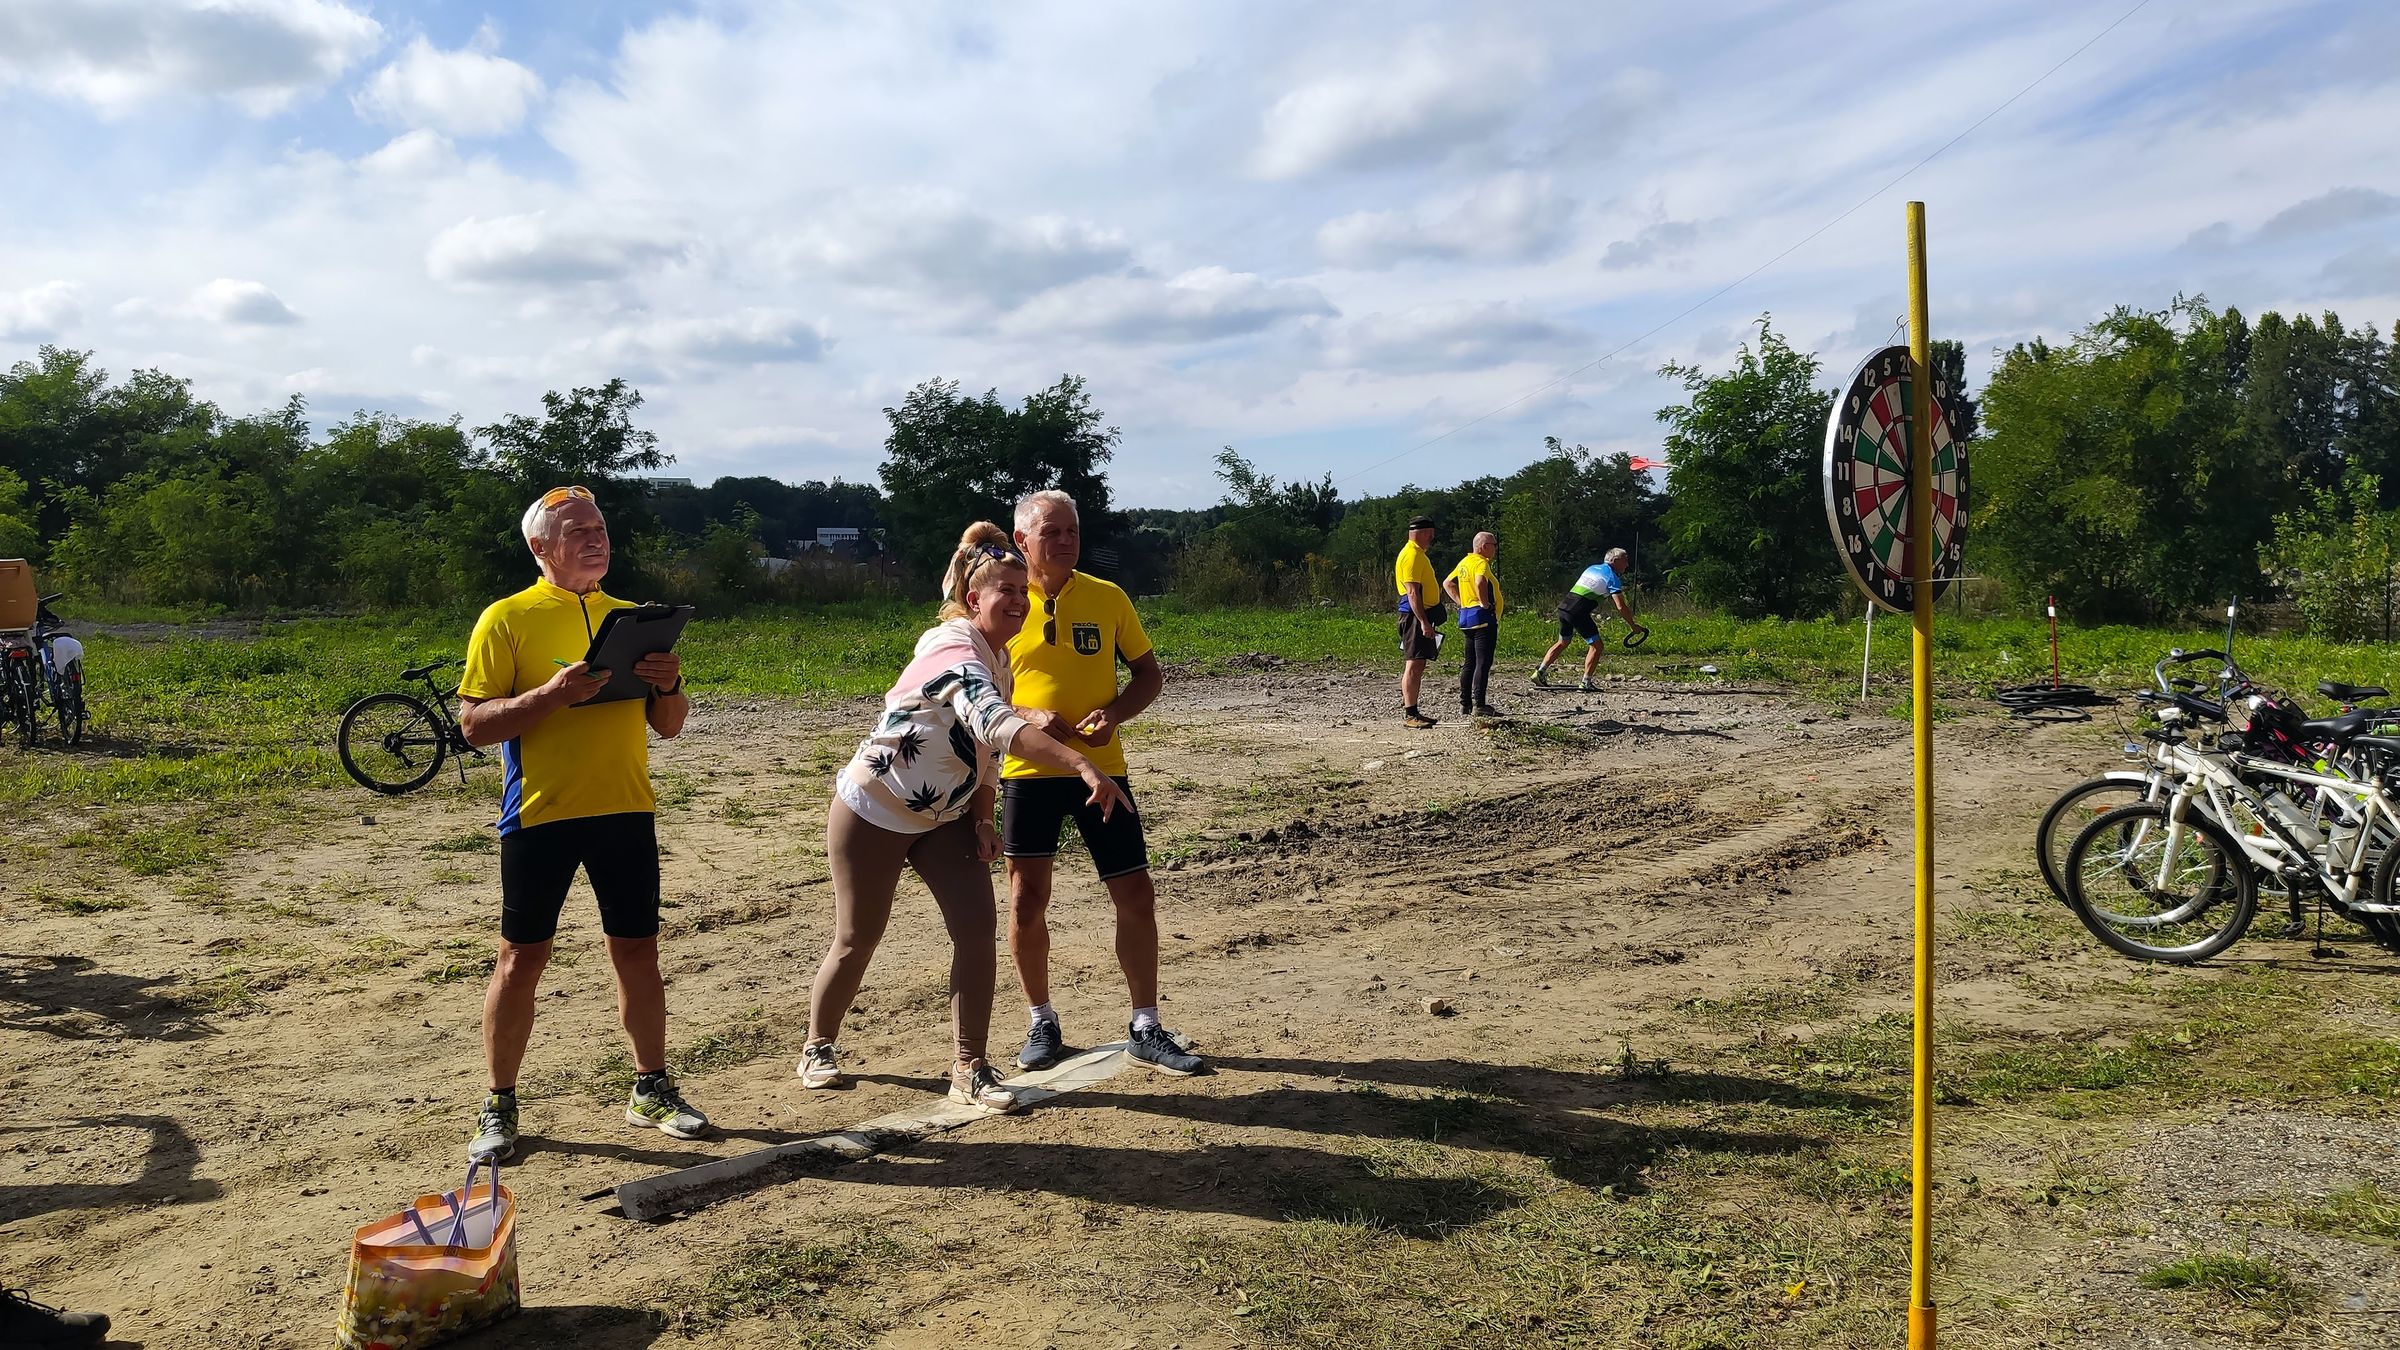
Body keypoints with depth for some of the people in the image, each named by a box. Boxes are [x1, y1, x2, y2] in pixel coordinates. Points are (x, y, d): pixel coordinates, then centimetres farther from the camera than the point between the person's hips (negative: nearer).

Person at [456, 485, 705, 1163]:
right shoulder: (507, 619, -2)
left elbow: (668, 726, 14)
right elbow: (473, 723, -7)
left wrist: (668, 685, -8)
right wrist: (551, 694, -22)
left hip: (627, 811, 4)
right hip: (540, 814, -4)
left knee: (637, 951, 9)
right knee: (522, 958, 3)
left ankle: (651, 1090, 23)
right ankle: (499, 1107, 17)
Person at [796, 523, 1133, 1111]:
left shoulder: (998, 659, 1)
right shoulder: (956, 650, -28)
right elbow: (998, 725, -47)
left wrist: (981, 820, -6)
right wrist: (1083, 767, -58)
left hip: (943, 816, 7)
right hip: (873, 813, -7)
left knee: (976, 929, -6)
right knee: (857, 940, 5)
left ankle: (970, 1072, 2)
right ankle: (817, 1049, 30)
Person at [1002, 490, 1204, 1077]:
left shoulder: (1108, 598, 2)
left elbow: (1149, 673, 8)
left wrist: (1114, 714, -12)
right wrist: (1026, 717, -16)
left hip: (1101, 768, 1)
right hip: (1029, 770, -1)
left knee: (1137, 896, 1)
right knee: (1027, 902, 2)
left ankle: (1146, 1029, 15)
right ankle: (1041, 1023, 22)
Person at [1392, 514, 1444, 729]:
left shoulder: (1418, 554, 19)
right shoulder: (1411, 555, -14)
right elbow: (1412, 592, -21)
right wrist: (1423, 621, -25)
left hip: (1422, 616, 11)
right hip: (1415, 615, -11)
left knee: (1418, 665, 12)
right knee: (1414, 665, -10)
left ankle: (1410, 710, 18)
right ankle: (1409, 714, -11)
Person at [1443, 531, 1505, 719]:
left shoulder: (1465, 562, 15)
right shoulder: (1481, 563, -13)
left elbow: (1447, 583, 23)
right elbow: (1480, 582, -33)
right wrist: (1485, 603, -21)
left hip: (1466, 616, 9)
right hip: (1483, 618, -9)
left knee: (1469, 663, 12)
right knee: (1483, 663, -7)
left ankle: (1464, 705, 14)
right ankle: (1479, 705, -9)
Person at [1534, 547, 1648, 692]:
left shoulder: (1592, 568, 22)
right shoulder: (1612, 577, -2)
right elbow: (1620, 607, -8)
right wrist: (1633, 626, 1)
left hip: (1564, 606, 8)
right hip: (1578, 613, -8)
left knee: (1562, 643, 24)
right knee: (1596, 646, 2)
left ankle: (1540, 672, 18)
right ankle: (1586, 683, -2)